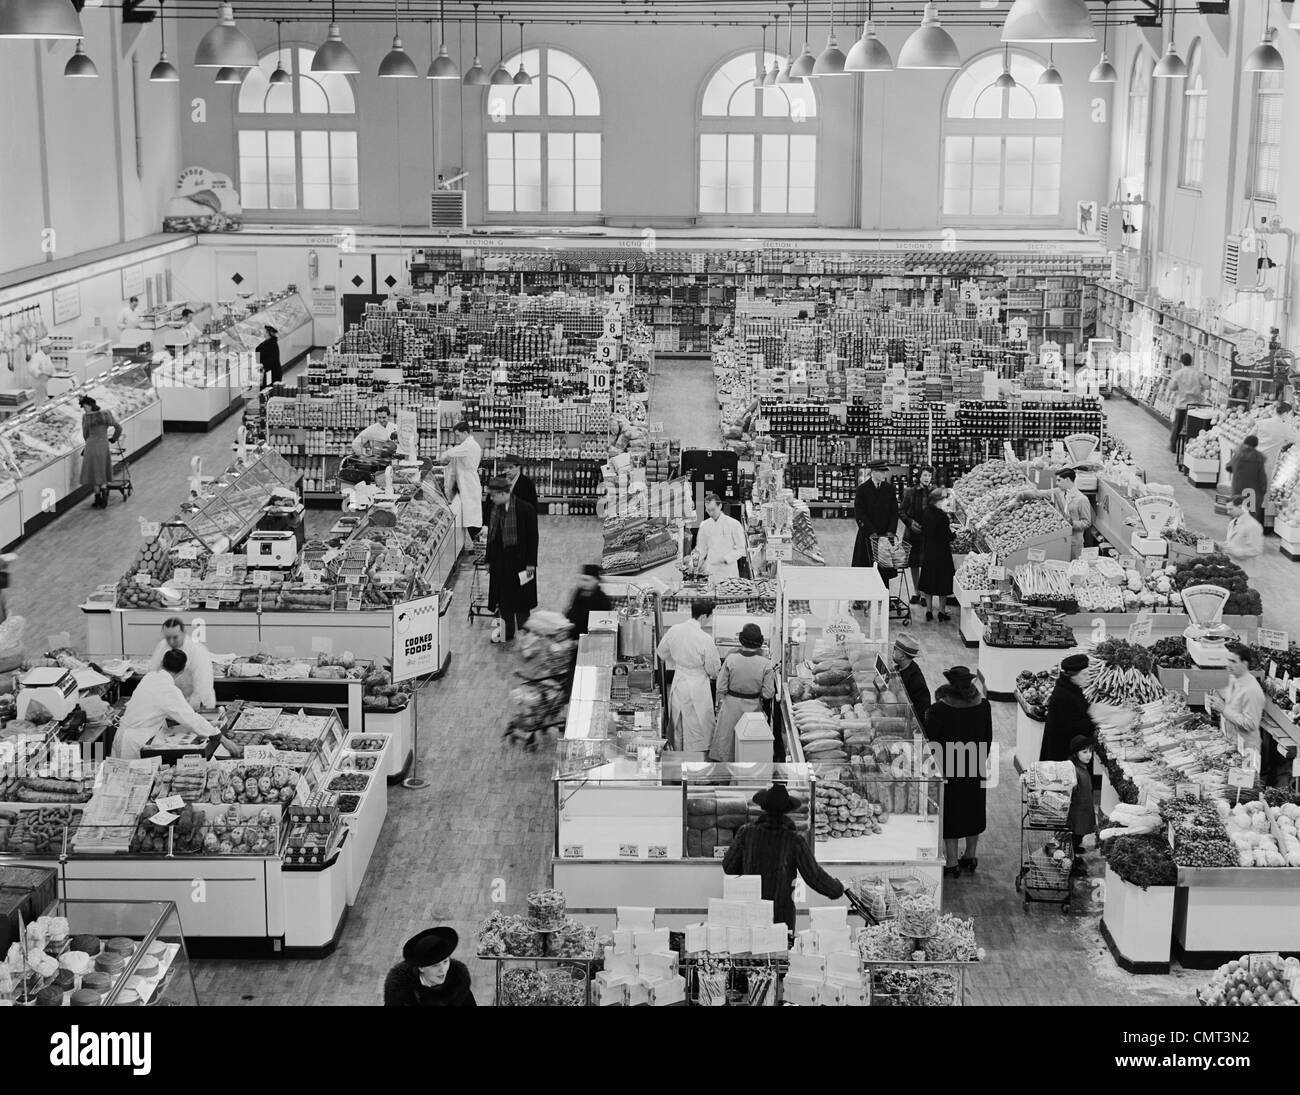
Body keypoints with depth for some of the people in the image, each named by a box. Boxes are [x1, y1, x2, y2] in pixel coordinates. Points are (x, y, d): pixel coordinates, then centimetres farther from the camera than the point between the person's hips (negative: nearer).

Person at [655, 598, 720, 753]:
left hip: (677, 684, 6)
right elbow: (713, 670, -11)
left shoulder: (674, 630, -6)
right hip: (697, 688, -6)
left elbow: (661, 654, 10)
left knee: (678, 728, 20)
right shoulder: (705, 639, -22)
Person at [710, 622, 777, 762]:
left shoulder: (731, 659, -15)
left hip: (731, 706, 0)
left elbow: (721, 688, -8)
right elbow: (767, 694, -11)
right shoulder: (765, 664, -17)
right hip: (753, 708, 0)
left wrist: (719, 705, 9)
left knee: (727, 739, 16)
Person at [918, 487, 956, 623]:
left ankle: (929, 610, 22)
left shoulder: (926, 513, -1)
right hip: (941, 554, -6)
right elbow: (947, 537, -19)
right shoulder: (942, 516, -20)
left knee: (929, 581, 15)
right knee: (942, 583, 5)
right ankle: (942, 612, 12)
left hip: (928, 553, 6)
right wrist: (955, 533, 0)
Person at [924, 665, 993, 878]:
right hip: (975, 772, 4)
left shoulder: (938, 710, -20)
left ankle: (952, 862, 13)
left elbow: (931, 741, -13)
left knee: (949, 814, 8)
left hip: (948, 772, -4)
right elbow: (988, 739, 3)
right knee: (973, 810, 19)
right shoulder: (983, 706, -8)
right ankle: (971, 856, 31)